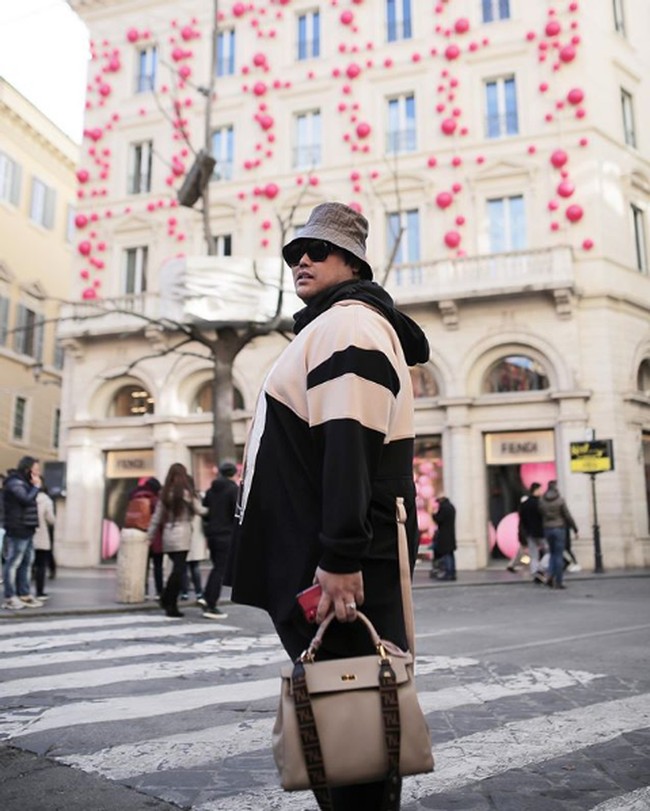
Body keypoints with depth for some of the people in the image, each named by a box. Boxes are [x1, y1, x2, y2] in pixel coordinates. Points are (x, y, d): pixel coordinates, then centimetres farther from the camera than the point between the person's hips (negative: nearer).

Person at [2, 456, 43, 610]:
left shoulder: (24, 482, 20)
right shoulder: (14, 483, -11)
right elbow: (27, 499, -22)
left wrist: (35, 486, 9)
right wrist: (36, 486, -9)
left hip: (26, 530, 10)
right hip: (17, 530, -10)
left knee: (26, 563, 11)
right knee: (13, 563, -6)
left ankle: (24, 595, 16)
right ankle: (10, 597, -2)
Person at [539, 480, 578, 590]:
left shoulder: (541, 500, 0)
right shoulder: (560, 500, -10)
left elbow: (540, 515, 5)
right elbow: (568, 516, -7)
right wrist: (575, 529, 1)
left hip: (547, 529, 4)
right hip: (559, 528, -4)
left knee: (553, 553, 18)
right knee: (559, 555, 2)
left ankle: (550, 576, 1)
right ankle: (558, 582, 3)